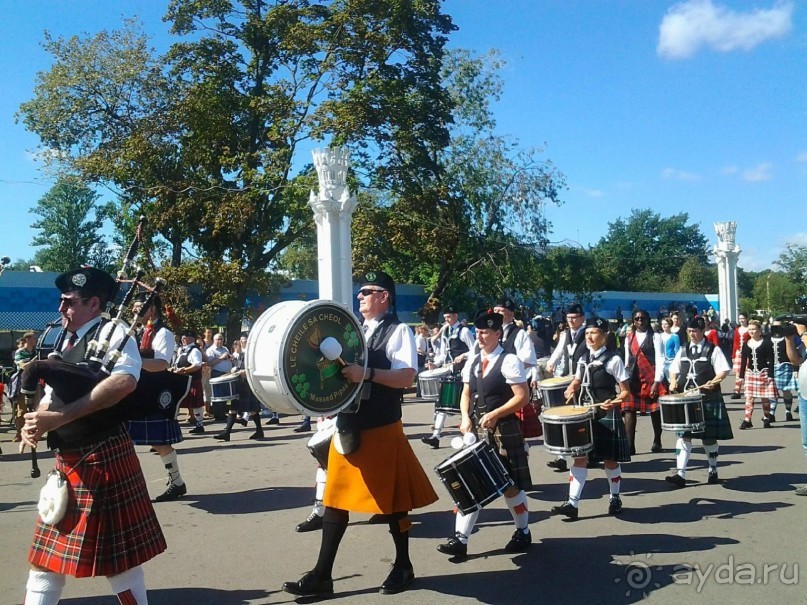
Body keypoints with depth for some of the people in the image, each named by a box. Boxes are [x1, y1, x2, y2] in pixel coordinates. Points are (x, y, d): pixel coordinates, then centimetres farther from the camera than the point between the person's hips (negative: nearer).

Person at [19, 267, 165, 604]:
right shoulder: (66, 344, 15)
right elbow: (50, 399, 18)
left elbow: (124, 382, -27)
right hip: (67, 462, 8)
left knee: (118, 558, 4)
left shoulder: (112, 333, -9)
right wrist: (34, 424, -5)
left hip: (104, 459, -8)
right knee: (46, 559, 16)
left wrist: (60, 416, -29)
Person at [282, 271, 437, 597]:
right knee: (336, 498, 8)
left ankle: (403, 567, 26)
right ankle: (322, 575, 15)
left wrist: (367, 373, -28)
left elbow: (407, 376, -19)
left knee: (392, 500, 7)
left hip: (382, 431, -6)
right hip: (347, 428, 7)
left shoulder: (398, 331, -7)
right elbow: (342, 373, 20)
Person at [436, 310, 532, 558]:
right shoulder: (473, 362, 10)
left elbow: (522, 397, -14)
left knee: (510, 484, 6)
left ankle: (523, 532, 27)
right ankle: (460, 539, 6)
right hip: (476, 431, 6)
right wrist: (466, 418, -5)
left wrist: (495, 414, -20)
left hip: (503, 432, -6)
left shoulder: (509, 361, -10)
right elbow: (466, 395, 14)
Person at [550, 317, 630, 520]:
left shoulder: (613, 359, -8)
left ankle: (615, 498, 29)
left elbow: (625, 391, -6)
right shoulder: (583, 358, 9)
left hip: (607, 415, -5)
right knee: (580, 456, -1)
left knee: (609, 458, 7)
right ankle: (572, 503, -3)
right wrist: (571, 389, 2)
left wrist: (613, 402, -24)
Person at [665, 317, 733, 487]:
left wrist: (713, 382, -22)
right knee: (684, 435, -4)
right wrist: (673, 382, -1)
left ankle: (713, 470, 26)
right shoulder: (683, 350, 12)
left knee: (709, 436, 6)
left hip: (708, 399, -3)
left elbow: (724, 370, -7)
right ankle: (680, 474, -8)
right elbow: (674, 369, 18)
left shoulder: (713, 350, -2)